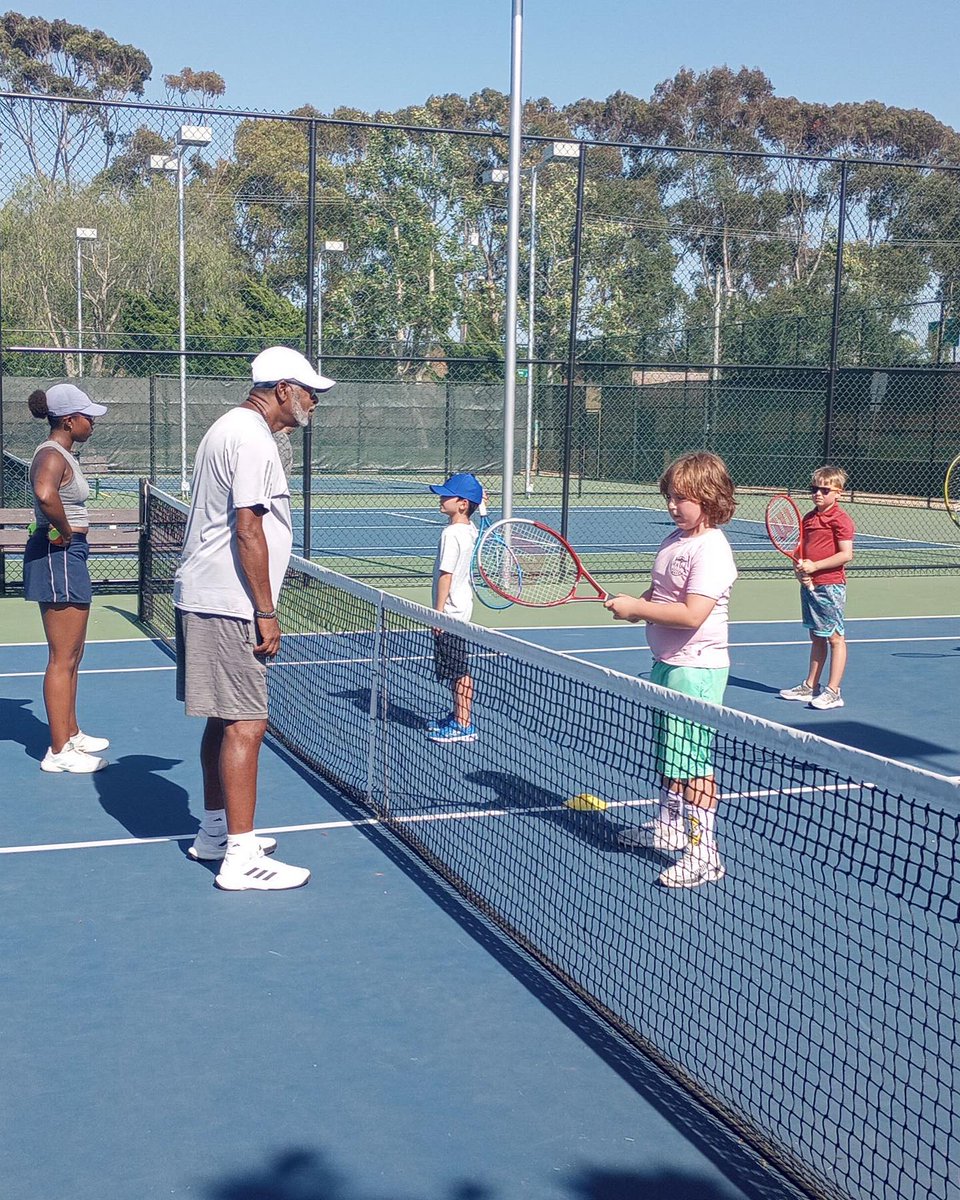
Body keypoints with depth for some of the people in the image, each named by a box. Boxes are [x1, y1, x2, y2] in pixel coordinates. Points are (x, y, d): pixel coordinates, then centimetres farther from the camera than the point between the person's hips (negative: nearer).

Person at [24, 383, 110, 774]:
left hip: (67, 556, 11)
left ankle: (71, 734, 30)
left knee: (72, 655, 19)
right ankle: (59, 752, 1)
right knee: (62, 659, -5)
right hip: (58, 555, -11)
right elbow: (45, 493, -39)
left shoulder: (61, 454, 15)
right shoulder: (52, 455, -17)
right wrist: (65, 532, -24)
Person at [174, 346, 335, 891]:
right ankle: (241, 857, -4)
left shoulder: (231, 428, 18)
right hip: (228, 605, -11)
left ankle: (215, 832, 27)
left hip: (207, 597, 11)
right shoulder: (253, 439, -15)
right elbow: (248, 531, -21)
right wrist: (266, 613, -17)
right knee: (245, 725, -8)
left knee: (225, 719, 17)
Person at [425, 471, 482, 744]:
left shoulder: (451, 534, -21)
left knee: (458, 670, -2)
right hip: (460, 607, 10)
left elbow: (446, 575, -23)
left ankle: (464, 725, 5)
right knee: (454, 669, 20)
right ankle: (458, 715, 31)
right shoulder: (469, 528, 5)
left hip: (450, 610, -10)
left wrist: (438, 612, -21)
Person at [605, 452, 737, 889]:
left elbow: (693, 614, -28)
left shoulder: (711, 549, -19)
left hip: (696, 668, -10)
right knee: (667, 753, 21)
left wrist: (636, 608, -21)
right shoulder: (673, 540, 10)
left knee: (692, 762, -6)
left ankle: (703, 852, 2)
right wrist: (636, 603, 1)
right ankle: (669, 826, 38)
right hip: (667, 662, 10)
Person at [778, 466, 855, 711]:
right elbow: (801, 550, 17)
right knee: (816, 637, 17)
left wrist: (814, 566, -19)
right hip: (809, 585, 8)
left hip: (830, 586, -8)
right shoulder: (809, 518, 12)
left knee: (834, 637, -3)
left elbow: (846, 554, -18)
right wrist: (799, 567, -3)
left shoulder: (840, 520, -12)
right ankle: (810, 686, 24)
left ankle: (833, 692, -1)